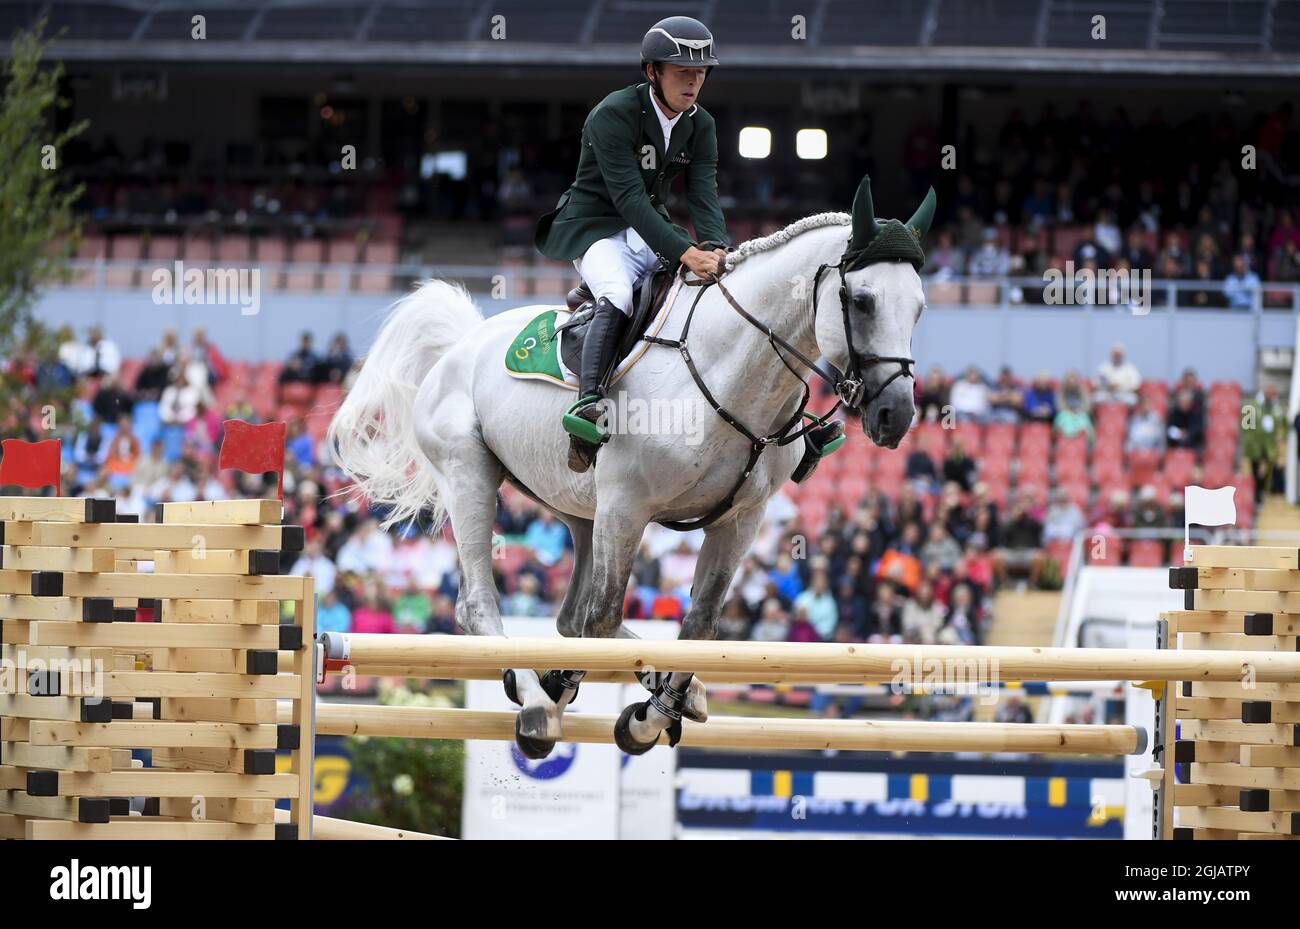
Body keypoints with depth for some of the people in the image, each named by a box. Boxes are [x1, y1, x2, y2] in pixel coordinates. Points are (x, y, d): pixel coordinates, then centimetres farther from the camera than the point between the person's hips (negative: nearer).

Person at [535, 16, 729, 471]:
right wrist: (684, 253, -40)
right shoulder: (613, 115, -20)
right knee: (617, 297, -37)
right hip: (595, 226, -7)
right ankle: (589, 403, -54)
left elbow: (704, 195, -8)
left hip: (652, 229, 7)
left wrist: (717, 247, -30)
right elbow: (629, 197, -29)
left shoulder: (700, 126, 2)